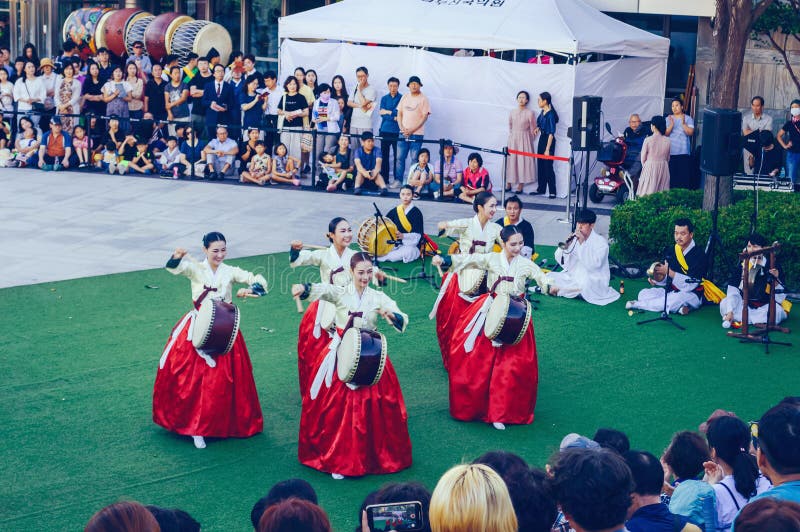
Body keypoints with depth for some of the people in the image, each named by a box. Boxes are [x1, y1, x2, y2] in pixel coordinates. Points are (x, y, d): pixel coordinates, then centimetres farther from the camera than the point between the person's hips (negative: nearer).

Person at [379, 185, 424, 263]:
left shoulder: (416, 212, -8)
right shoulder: (395, 211, 7)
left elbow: (417, 235, -15)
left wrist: (403, 236, -32)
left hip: (411, 246, -4)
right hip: (396, 245, 4)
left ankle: (379, 258, -26)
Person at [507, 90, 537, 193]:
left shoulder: (530, 113, -6)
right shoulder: (513, 112, 5)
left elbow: (532, 129, -1)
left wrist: (529, 141, 3)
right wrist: (511, 137, 14)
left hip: (524, 139, -3)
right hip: (513, 139, 3)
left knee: (523, 160, -3)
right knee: (511, 160, 4)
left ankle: (520, 185, 1)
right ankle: (508, 184, 10)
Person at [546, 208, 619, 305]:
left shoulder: (600, 242, -13)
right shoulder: (574, 238, 1)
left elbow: (593, 265, -27)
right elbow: (560, 261, 1)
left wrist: (582, 243, -27)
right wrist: (565, 246, -18)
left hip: (594, 280, -5)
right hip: (574, 276, 5)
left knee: (585, 284, -37)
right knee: (550, 277, -6)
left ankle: (558, 289, -15)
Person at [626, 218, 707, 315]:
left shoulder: (698, 254, -15)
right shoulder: (671, 251, 5)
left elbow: (691, 283, -22)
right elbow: (666, 279, 10)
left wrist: (670, 272, -25)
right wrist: (657, 279, -12)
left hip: (691, 295, -7)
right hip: (672, 291, 7)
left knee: (676, 299, -39)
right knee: (643, 294, -11)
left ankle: (637, 304, -22)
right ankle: (678, 307, -24)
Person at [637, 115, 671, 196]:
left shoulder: (648, 140, -11)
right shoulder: (667, 141, -1)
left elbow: (643, 157, -3)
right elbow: (668, 158, 8)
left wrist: (644, 166, 14)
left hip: (650, 168, -3)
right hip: (664, 168, 3)